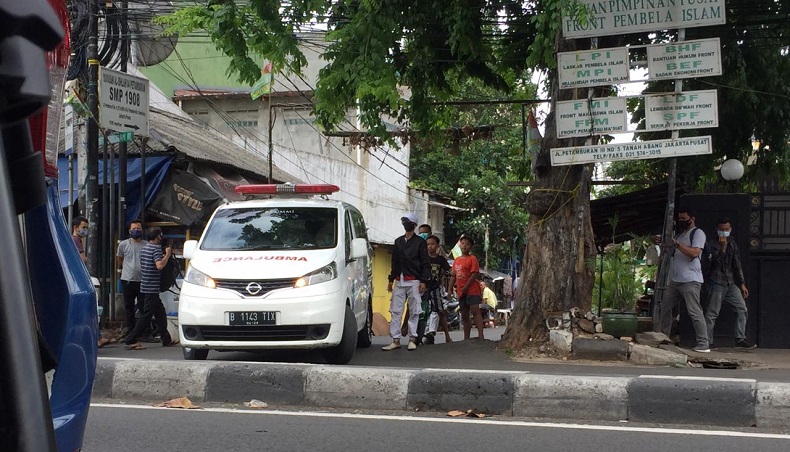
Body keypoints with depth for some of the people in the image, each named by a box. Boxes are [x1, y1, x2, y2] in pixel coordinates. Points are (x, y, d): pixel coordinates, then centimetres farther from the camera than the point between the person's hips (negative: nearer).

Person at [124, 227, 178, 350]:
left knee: (160, 313, 15)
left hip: (145, 286, 10)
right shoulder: (156, 249, -14)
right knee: (147, 315, -6)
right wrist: (167, 255, -12)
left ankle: (166, 339, 22)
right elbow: (159, 265, -27)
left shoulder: (144, 248, 14)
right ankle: (131, 341, -6)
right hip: (152, 288, -10)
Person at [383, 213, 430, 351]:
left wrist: (423, 281, -11)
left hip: (414, 281, -5)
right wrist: (391, 280, 15)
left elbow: (425, 264, -2)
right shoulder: (398, 241, 18)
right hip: (399, 282, 5)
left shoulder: (420, 242, 3)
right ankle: (395, 340, 1)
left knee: (414, 312, -1)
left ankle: (412, 339, 3)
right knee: (395, 311, -1)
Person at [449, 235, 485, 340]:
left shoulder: (472, 259, -6)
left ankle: (480, 335, -22)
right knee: (464, 316, 11)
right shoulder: (456, 260, 15)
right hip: (461, 292, 7)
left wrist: (465, 288, -17)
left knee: (475, 311, -16)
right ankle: (466, 338, 19)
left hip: (472, 290, -7)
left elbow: (474, 275, -13)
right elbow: (453, 276, 17)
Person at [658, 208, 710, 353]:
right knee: (664, 308, 10)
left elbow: (694, 252, -19)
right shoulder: (680, 235, 23)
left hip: (690, 280, -9)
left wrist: (676, 243, -20)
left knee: (695, 311, -12)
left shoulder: (698, 233, -4)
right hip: (675, 280, 9)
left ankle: (703, 344, -10)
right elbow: (672, 253, 24)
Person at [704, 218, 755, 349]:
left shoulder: (732, 244, 15)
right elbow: (716, 261, -19)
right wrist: (722, 247, -32)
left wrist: (742, 284, 15)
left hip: (730, 283, 6)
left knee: (742, 309, 0)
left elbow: (737, 265, 18)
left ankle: (740, 340, 1)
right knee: (712, 313, -6)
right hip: (717, 283, -6)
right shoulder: (712, 244, -3)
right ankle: (707, 342, -2)